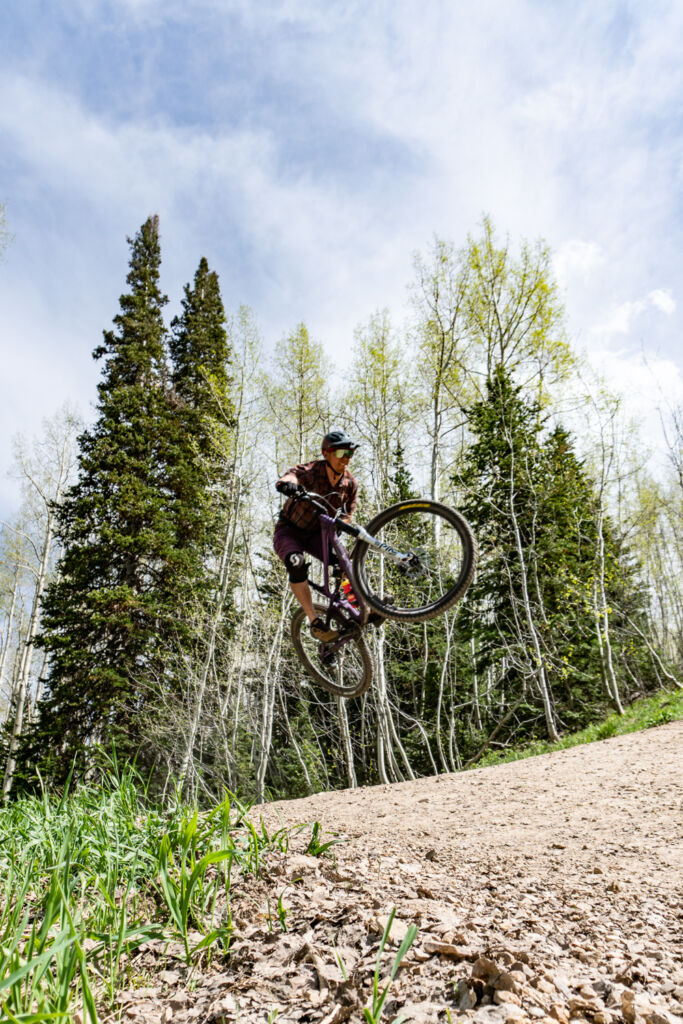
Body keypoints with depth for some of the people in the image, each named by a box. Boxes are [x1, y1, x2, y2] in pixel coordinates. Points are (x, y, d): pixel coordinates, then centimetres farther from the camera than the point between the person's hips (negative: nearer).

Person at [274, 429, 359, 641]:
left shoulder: (350, 483, -10)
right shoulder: (310, 471, -24)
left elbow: (347, 513, 6)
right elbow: (290, 476, -47)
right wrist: (287, 485, -72)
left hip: (317, 533, 4)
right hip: (289, 531, -3)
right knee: (297, 564, -33)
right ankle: (315, 623, -26)